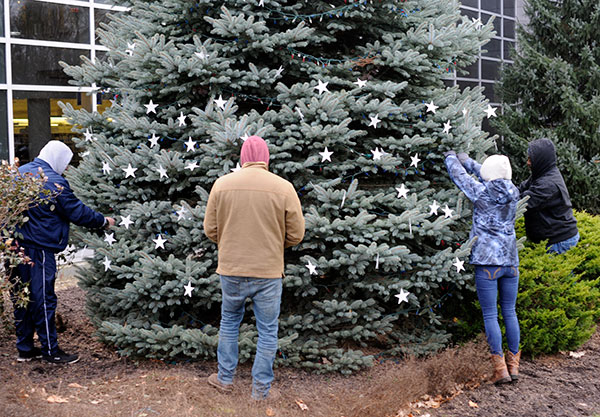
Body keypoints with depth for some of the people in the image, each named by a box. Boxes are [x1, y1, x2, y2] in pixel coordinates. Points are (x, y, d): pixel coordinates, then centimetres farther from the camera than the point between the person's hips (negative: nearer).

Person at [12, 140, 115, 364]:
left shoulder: (20, 172, 10)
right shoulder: (54, 182, -15)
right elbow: (78, 213, -10)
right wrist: (104, 221, 4)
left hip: (17, 245, 9)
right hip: (39, 249, -8)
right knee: (43, 298, 0)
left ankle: (25, 348, 23)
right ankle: (51, 350, 9)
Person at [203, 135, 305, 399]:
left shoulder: (222, 184, -4)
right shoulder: (284, 188, -8)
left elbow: (210, 229, 1)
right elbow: (296, 234, -3)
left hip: (231, 270, 2)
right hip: (268, 272, -2)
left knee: (229, 322, 23)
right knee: (267, 331, 12)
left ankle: (225, 378, 33)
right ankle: (261, 389, 20)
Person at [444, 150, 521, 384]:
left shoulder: (481, 193, -8)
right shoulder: (513, 193, 5)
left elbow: (459, 175, 6)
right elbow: (493, 180, 22)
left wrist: (451, 158, 28)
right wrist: (466, 160, 32)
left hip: (487, 262, -5)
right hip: (510, 261, 5)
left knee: (490, 315, 1)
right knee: (510, 313, 13)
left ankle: (500, 369, 2)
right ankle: (513, 365, 18)